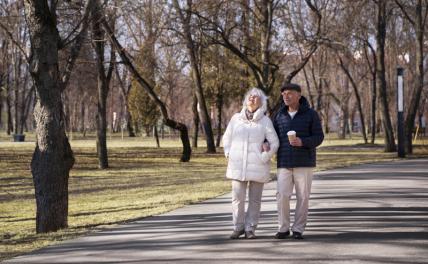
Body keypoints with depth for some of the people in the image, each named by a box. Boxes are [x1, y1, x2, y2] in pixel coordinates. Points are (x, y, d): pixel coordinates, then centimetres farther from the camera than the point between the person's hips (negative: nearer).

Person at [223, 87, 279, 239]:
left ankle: (250, 229, 13)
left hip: (257, 167, -1)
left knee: (255, 199, 3)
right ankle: (238, 227, 13)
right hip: (238, 166, 2)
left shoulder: (265, 121, -1)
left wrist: (264, 158, -8)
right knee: (237, 198, -1)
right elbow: (226, 138, 17)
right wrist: (229, 155, 5)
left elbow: (274, 143, -1)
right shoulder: (236, 118, 6)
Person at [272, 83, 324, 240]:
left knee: (302, 197, 0)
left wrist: (302, 142, -24)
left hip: (304, 162, -2)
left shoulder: (311, 114, -3)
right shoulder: (279, 115, 6)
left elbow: (318, 137, -6)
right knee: (282, 195, -6)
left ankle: (298, 229, 11)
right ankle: (283, 228, 7)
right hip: (284, 163, 2)